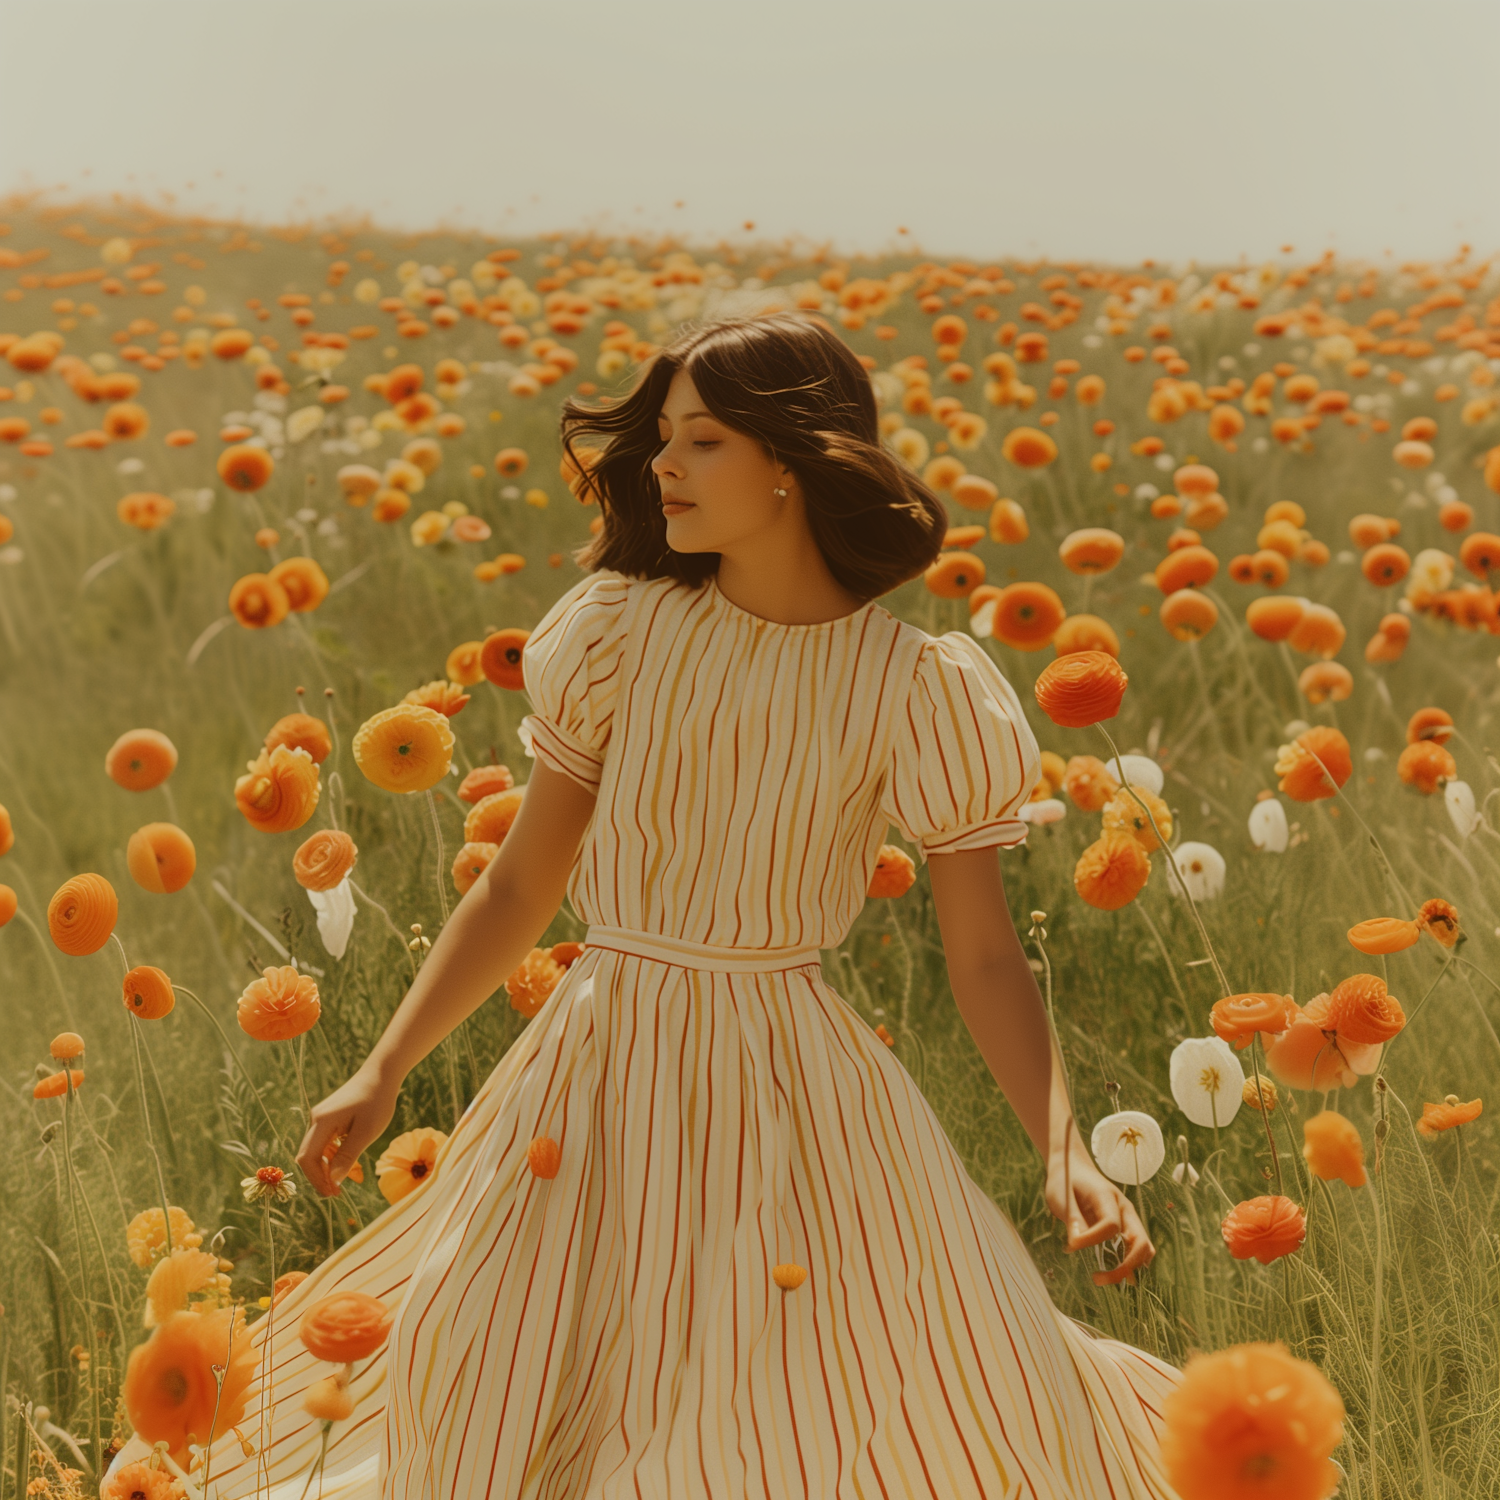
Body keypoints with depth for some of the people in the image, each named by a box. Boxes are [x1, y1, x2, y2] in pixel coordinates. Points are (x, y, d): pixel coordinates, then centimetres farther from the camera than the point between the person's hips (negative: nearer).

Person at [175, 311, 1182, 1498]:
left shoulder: (915, 688, -6)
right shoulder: (622, 631, 0)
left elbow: (987, 956, -5)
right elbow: (520, 885, 7)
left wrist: (1067, 1154, -19)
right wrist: (386, 1070, 2)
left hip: (797, 1093, -2)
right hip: (600, 1087, 2)